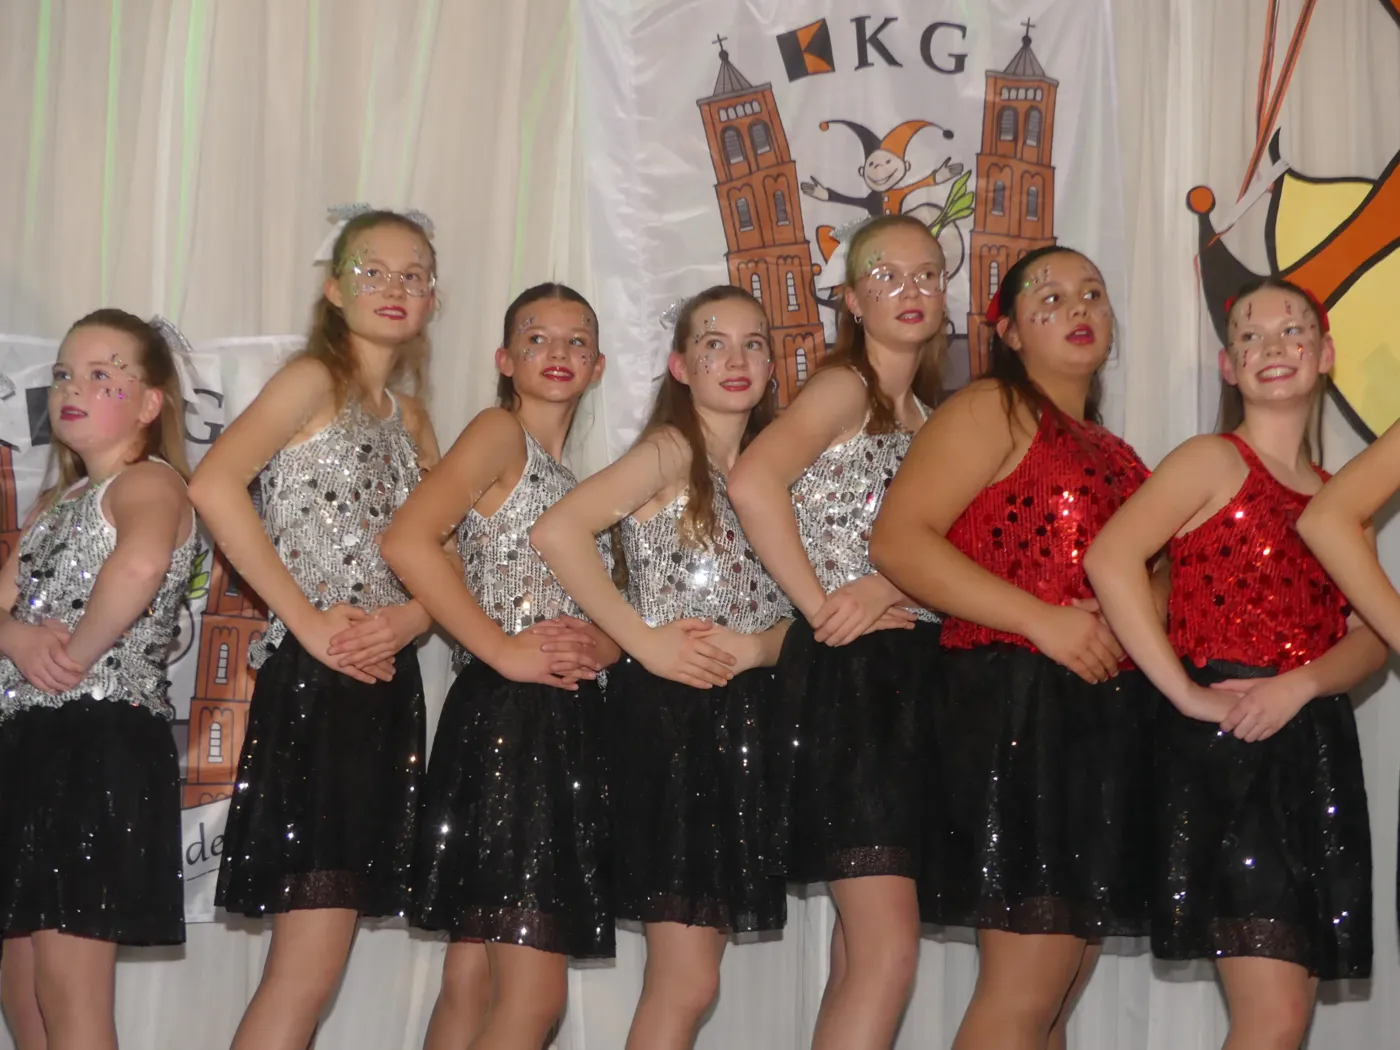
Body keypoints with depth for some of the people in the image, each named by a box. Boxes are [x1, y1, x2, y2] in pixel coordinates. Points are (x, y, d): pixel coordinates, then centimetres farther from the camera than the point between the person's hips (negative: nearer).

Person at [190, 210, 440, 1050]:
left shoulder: (412, 418, 18)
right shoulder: (315, 380, -2)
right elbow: (214, 485, -19)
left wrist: (409, 617, -7)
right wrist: (307, 620, -19)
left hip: (388, 680, 7)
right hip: (316, 677, -7)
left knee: (312, 967, 7)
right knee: (310, 971, -12)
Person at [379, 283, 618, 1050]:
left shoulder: (574, 479, 21)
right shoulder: (499, 433, -3)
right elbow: (407, 542, -19)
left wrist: (601, 643, -1)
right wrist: (504, 651, -17)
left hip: (567, 726, 8)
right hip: (503, 718, -8)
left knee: (473, 984, 9)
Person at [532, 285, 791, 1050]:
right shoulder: (671, 451, -7)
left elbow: (792, 614, 11)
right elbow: (555, 532, -23)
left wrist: (758, 645, -10)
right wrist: (645, 642, -19)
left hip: (744, 719, 7)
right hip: (670, 714, -7)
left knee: (684, 983, 8)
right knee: (687, 984, -8)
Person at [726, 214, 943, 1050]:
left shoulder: (929, 416, 18)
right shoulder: (846, 386, -4)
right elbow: (753, 482, -22)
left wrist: (889, 582, -17)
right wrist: (821, 608, -17)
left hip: (914, 676, 8)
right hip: (848, 675, -8)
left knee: (861, 955, 9)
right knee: (890, 952, -14)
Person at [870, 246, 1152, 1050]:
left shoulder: (1117, 456, 20)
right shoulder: (992, 411, -2)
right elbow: (898, 541, -14)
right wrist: (1043, 622, -20)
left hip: (1108, 722, 8)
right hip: (1019, 709, -8)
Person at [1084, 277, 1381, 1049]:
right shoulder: (1216, 462, -2)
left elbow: (1368, 637, 6)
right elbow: (1109, 559, -18)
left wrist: (1298, 686, -15)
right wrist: (1187, 696, -19)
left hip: (1317, 751, 7)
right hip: (1224, 751, -6)